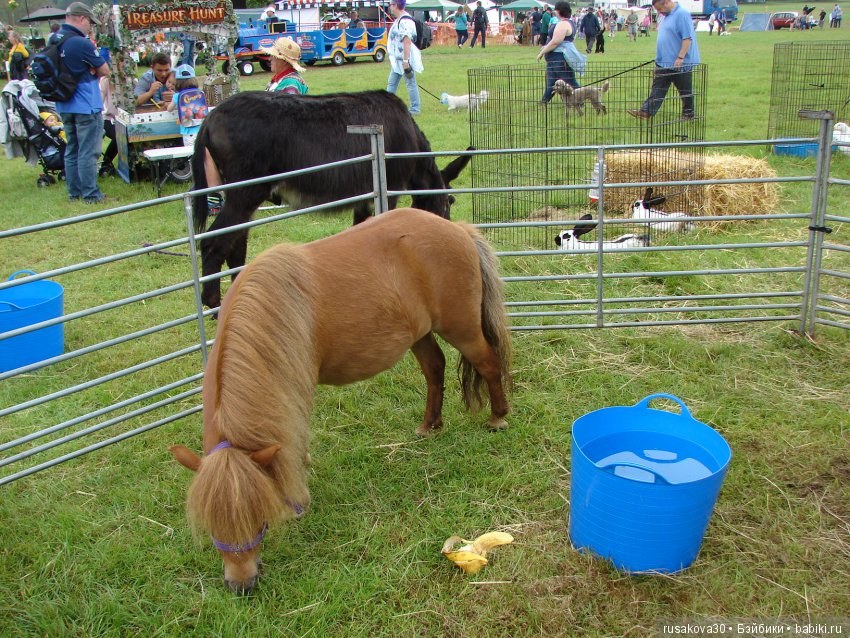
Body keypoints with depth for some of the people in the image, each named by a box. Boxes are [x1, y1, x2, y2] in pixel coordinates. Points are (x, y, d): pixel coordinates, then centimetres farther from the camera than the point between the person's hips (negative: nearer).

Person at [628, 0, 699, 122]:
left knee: (685, 90, 5)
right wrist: (659, 57, 20)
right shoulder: (667, 15, 12)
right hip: (664, 62, 9)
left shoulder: (682, 14, -17)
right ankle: (646, 111, 6)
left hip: (680, 63, -9)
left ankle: (688, 114, 16)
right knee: (657, 88, 6)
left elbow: (687, 38, -22)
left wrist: (680, 58, -26)